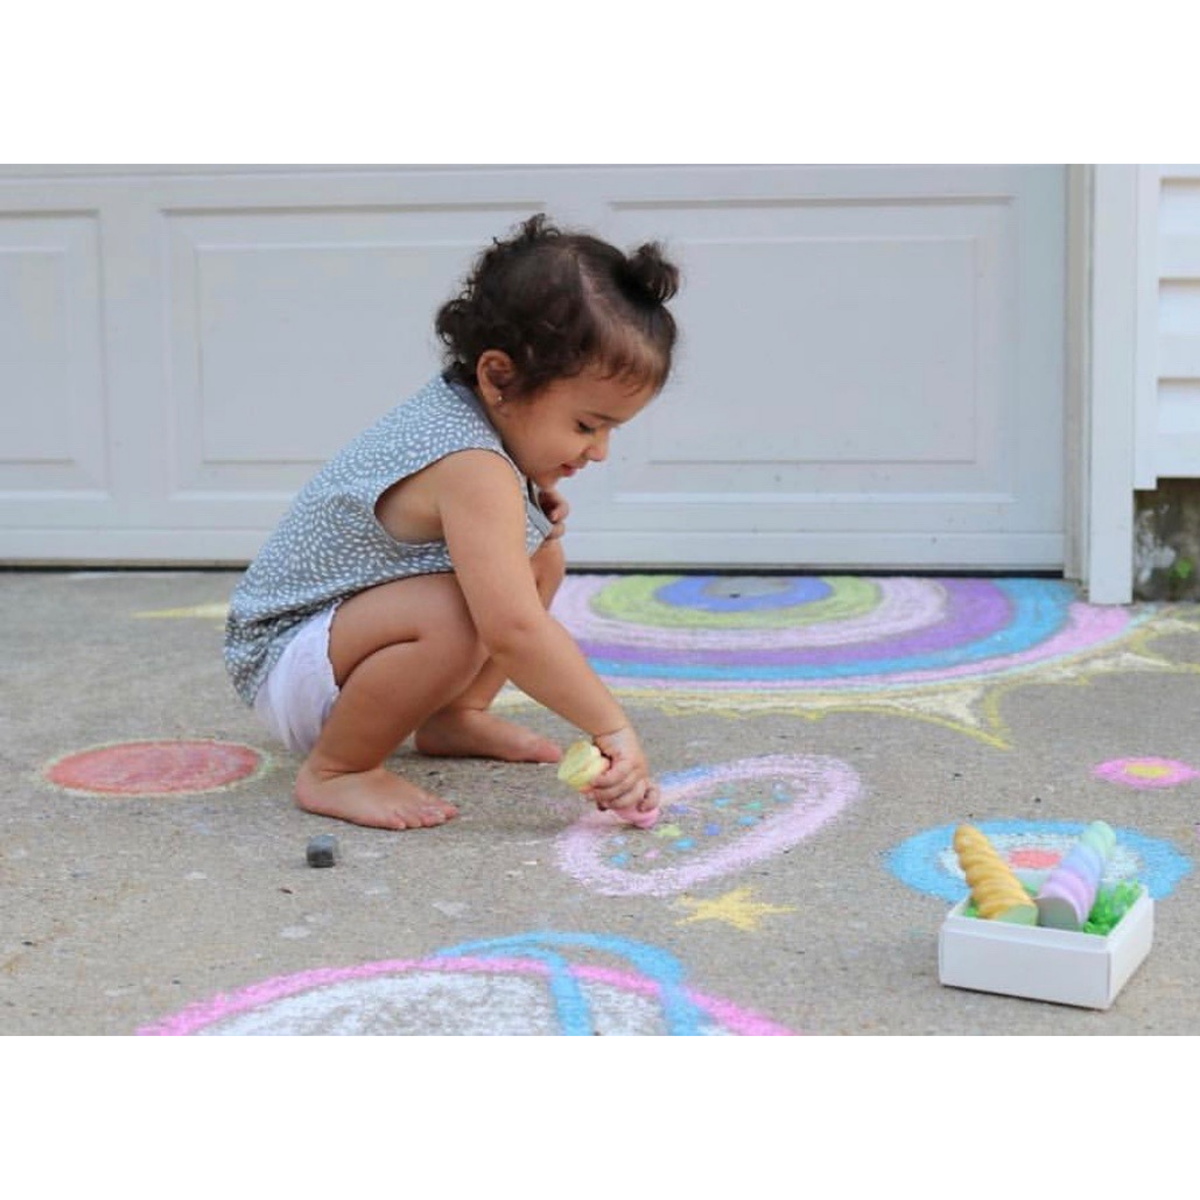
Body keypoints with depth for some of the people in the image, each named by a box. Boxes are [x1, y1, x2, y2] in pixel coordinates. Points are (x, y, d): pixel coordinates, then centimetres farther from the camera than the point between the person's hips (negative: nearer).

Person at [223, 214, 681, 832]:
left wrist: (534, 505, 4)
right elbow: (513, 630, -40)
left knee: (542, 559, 9)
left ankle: (454, 718, 15)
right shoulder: (474, 469, -31)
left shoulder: (456, 408, -1)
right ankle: (334, 771, -18)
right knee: (453, 618, -39)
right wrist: (613, 728, -33)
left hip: (345, 627, 10)